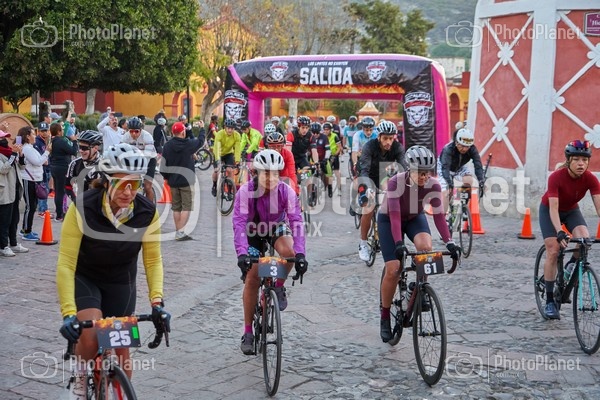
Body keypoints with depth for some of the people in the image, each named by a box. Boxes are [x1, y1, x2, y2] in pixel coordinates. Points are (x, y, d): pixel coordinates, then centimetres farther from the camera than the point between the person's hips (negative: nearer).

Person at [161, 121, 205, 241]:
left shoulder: (167, 146, -2)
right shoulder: (189, 144, -11)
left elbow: (163, 163, 0)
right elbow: (201, 140, 8)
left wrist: (166, 177, 16)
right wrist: (202, 128, 26)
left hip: (173, 181, 4)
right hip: (187, 180, -4)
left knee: (176, 207, 12)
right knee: (186, 207, -2)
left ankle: (178, 232, 16)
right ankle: (180, 232, -12)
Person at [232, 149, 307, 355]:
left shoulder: (286, 191, -26)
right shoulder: (246, 191, -29)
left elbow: (296, 221, -31)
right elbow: (239, 223, -35)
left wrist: (300, 253, -43)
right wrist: (242, 253, -48)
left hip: (278, 228, 1)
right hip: (255, 230, -1)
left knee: (288, 251, -33)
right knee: (252, 278, -9)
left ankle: (279, 287, -2)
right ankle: (248, 332, 2)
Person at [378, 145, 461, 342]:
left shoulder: (433, 185, -25)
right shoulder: (396, 182, -33)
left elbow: (438, 215, -26)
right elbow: (394, 215, -38)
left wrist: (449, 242, -37)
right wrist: (399, 243, -49)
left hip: (415, 218, 3)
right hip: (389, 220, -2)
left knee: (426, 248, -31)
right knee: (393, 270, -13)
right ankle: (385, 317, 5)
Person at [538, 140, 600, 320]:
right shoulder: (556, 177, -33)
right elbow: (554, 208, -36)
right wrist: (560, 232, -50)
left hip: (571, 210, 3)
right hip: (549, 210, -3)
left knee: (584, 239, -26)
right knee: (553, 251, -13)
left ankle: (571, 268, 5)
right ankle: (550, 301, -3)